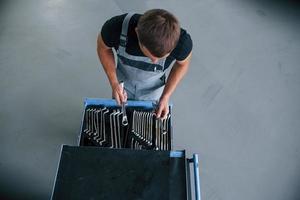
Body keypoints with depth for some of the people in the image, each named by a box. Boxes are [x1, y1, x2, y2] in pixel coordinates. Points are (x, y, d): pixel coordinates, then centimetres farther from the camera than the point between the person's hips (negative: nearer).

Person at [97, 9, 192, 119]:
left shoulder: (182, 41, -38)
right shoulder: (116, 27, -39)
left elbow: (182, 64, -14)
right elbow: (103, 47, -15)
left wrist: (165, 97, -18)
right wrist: (114, 83, -22)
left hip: (153, 87, 0)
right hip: (123, 81, 1)